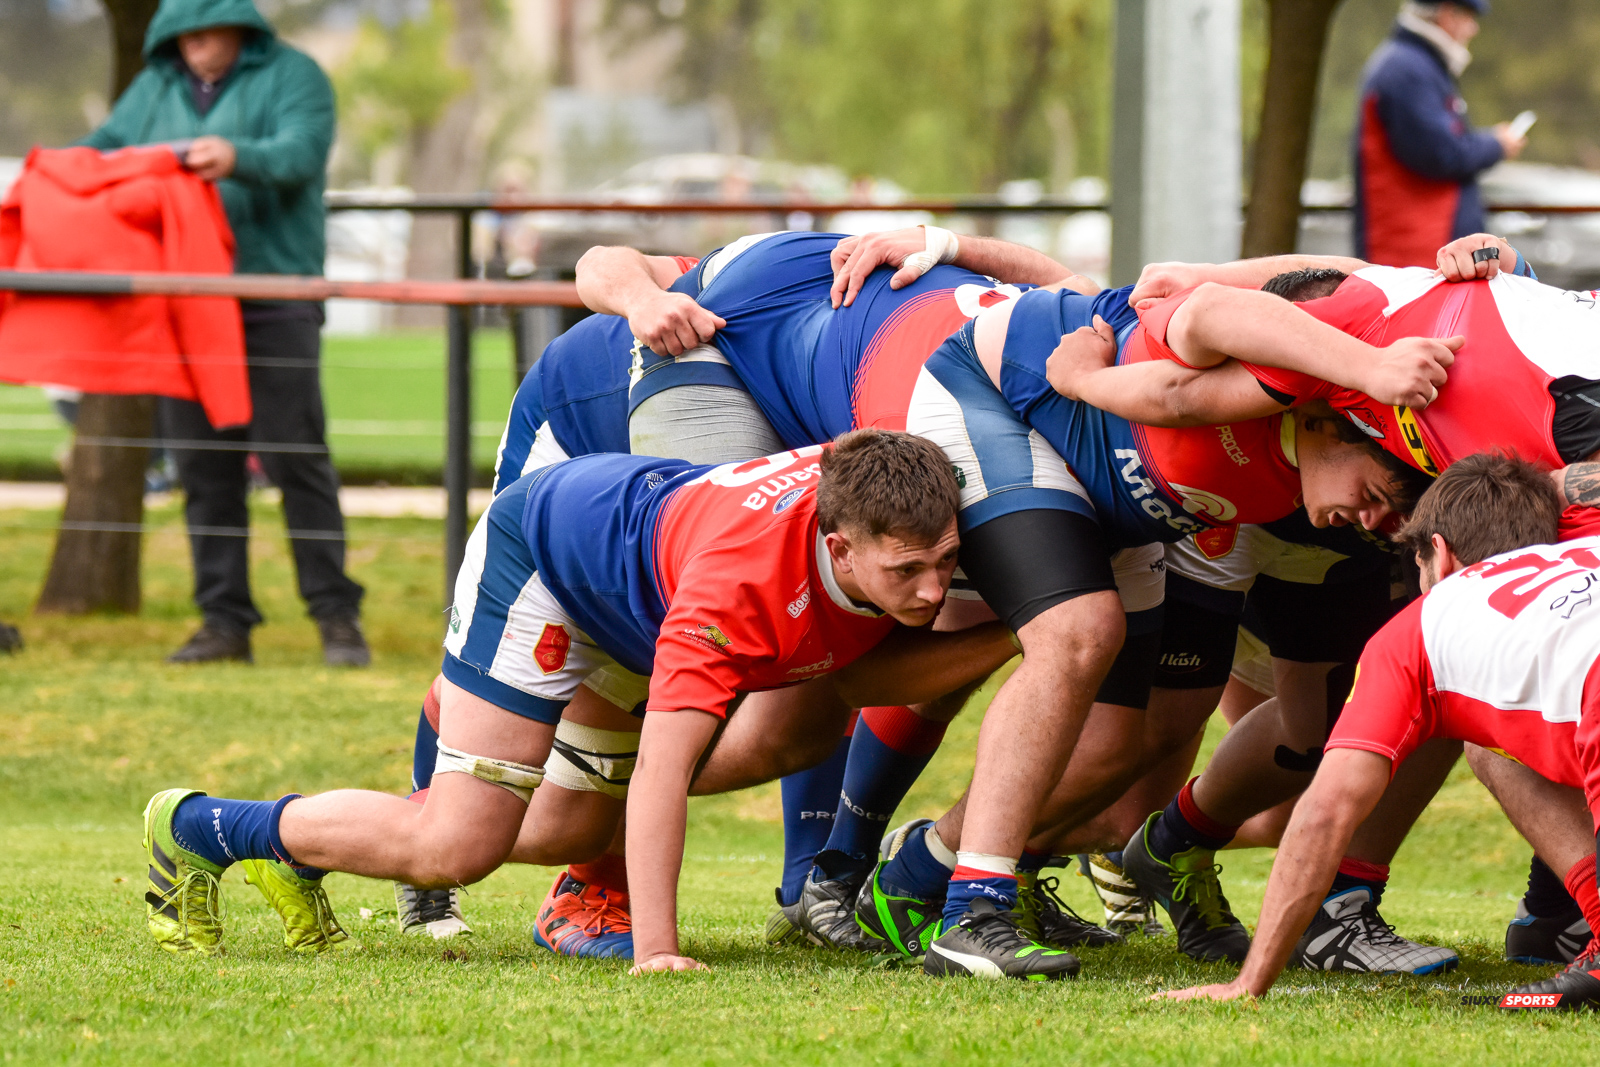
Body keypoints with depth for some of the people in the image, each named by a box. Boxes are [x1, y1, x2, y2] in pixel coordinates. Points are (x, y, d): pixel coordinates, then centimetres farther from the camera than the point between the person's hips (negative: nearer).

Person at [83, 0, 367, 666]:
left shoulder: (291, 76, -1)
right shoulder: (155, 88, 16)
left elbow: (300, 153, -17)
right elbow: (105, 147, 12)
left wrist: (240, 158, -38)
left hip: (273, 302, -5)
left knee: (296, 460, -7)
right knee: (204, 470, 4)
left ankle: (336, 617, -3)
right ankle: (224, 621, 8)